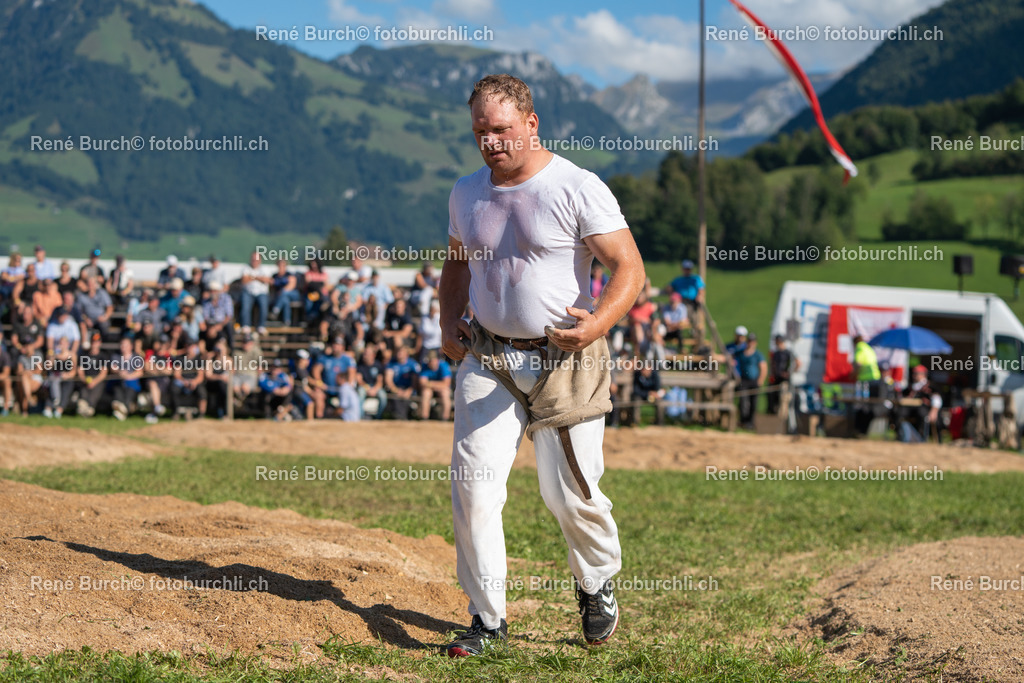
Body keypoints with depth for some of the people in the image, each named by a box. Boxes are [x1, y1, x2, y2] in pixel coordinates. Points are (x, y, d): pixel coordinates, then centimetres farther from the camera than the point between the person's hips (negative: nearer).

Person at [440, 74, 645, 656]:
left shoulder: (578, 189, -10)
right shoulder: (467, 194, 9)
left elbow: (630, 268, -13)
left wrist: (599, 323, -31)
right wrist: (451, 325, 9)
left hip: (565, 361, -4)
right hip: (488, 359, 4)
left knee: (571, 492, 1)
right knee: (473, 483, -8)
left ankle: (598, 586, 30)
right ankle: (488, 619, 2)